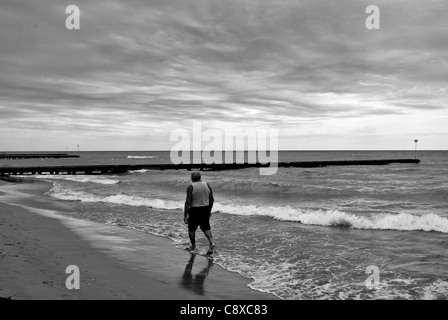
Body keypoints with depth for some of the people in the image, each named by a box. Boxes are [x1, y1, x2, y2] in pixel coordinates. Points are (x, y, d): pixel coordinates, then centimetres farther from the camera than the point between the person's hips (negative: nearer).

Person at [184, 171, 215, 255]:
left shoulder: (191, 187, -13)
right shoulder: (207, 185, 1)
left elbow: (188, 202, -18)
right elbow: (212, 199, 5)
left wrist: (186, 215, -14)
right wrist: (209, 210, 16)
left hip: (194, 210, -4)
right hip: (205, 209, 4)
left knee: (191, 229, 14)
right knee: (206, 227, 15)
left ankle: (193, 247, 21)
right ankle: (211, 242, -6)